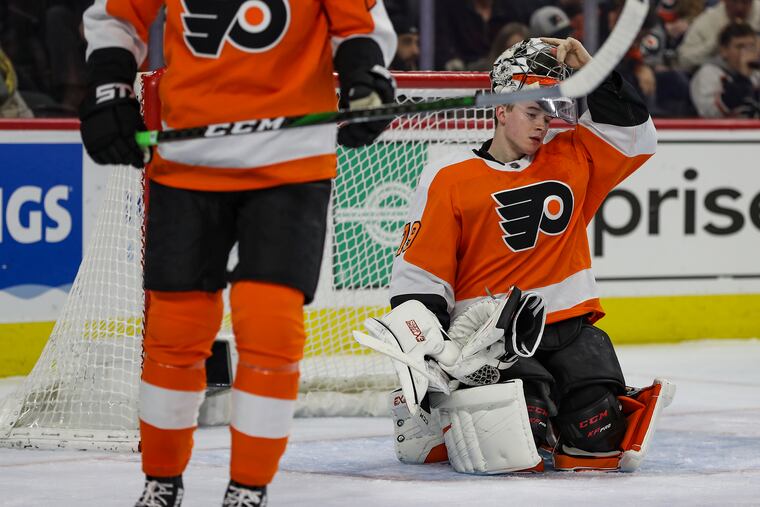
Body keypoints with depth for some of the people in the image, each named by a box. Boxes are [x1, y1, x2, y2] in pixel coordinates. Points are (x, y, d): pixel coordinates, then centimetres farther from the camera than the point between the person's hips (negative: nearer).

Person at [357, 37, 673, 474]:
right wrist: (421, 357, -12)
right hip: (490, 336, -4)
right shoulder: (448, 179, -1)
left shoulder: (571, 158, 11)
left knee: (601, 437, -16)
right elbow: (418, 277, -1)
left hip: (571, 328, 4)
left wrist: (590, 69, -1)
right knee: (517, 442, -26)